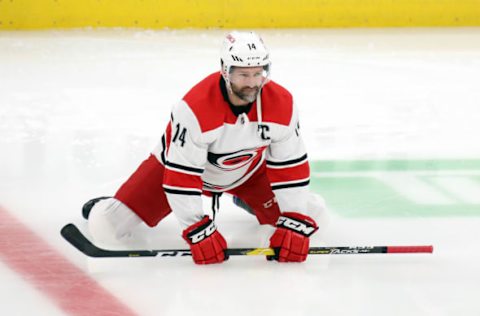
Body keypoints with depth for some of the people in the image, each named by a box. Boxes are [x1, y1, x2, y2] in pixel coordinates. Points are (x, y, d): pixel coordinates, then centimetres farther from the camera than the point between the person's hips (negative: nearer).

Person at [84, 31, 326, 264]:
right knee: (107, 228, -15)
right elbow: (181, 175, -34)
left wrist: (294, 224, -27)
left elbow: (291, 165, -20)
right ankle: (105, 210, 25)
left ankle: (247, 200, 27)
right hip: (182, 164, -4)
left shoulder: (281, 104, -27)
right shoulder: (194, 109, -39)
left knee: (309, 212, -2)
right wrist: (197, 230, -35)